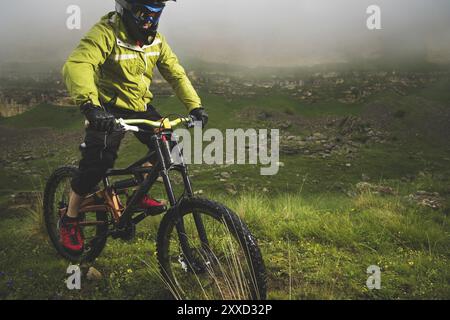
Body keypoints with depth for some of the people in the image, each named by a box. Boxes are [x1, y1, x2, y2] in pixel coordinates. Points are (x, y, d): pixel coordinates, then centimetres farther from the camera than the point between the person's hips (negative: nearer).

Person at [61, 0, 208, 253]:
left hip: (141, 107, 6)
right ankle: (69, 220, 7)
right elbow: (76, 65, -38)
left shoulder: (155, 38, -2)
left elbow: (175, 72, 0)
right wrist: (90, 105, -56)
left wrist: (195, 106, -13)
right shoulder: (106, 33, -22)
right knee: (97, 165, -16)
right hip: (109, 110, -6)